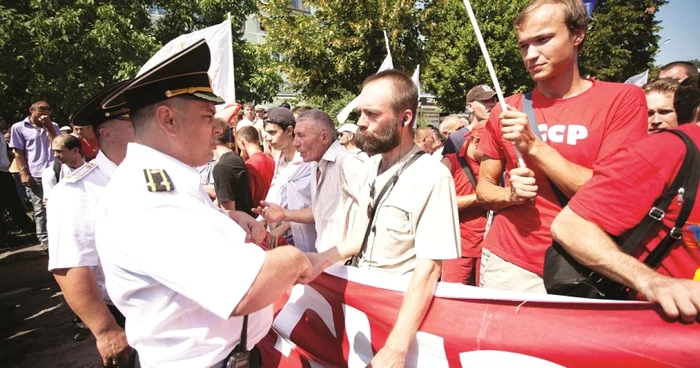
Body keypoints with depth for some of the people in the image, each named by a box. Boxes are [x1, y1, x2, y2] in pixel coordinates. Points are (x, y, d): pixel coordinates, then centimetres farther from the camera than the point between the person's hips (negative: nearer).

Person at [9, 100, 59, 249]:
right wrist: (23, 173, -6)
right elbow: (18, 153, 3)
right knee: (40, 209, 2)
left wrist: (48, 127, -5)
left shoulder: (53, 126, 15)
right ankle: (44, 239, 8)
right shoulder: (19, 127, 5)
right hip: (34, 175, -2)